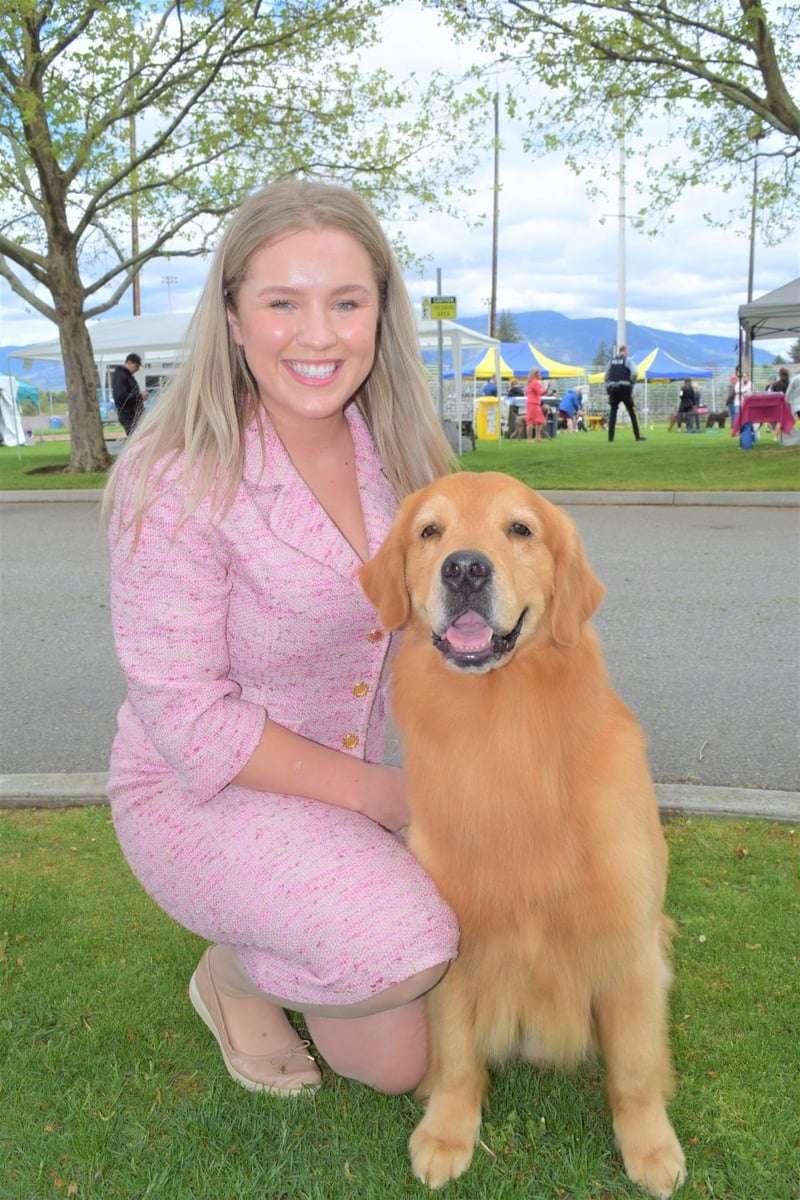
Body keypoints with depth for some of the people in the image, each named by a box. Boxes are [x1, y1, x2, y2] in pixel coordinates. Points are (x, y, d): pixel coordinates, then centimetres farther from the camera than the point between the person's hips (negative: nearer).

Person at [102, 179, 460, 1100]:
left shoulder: (391, 454, -6)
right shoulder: (177, 482, -24)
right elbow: (190, 722, -22)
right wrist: (378, 792, -18)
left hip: (351, 777, 6)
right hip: (200, 790, -5)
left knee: (400, 1061, 6)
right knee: (404, 949, -29)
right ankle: (235, 971, 2)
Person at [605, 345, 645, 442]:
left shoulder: (611, 361, 14)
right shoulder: (627, 360, 1)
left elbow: (606, 376, 12)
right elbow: (634, 374, -10)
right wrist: (631, 384, 4)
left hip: (612, 389, 4)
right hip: (624, 388, -4)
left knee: (612, 412, 8)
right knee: (632, 412, 3)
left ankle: (610, 437, 0)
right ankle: (638, 436, 3)